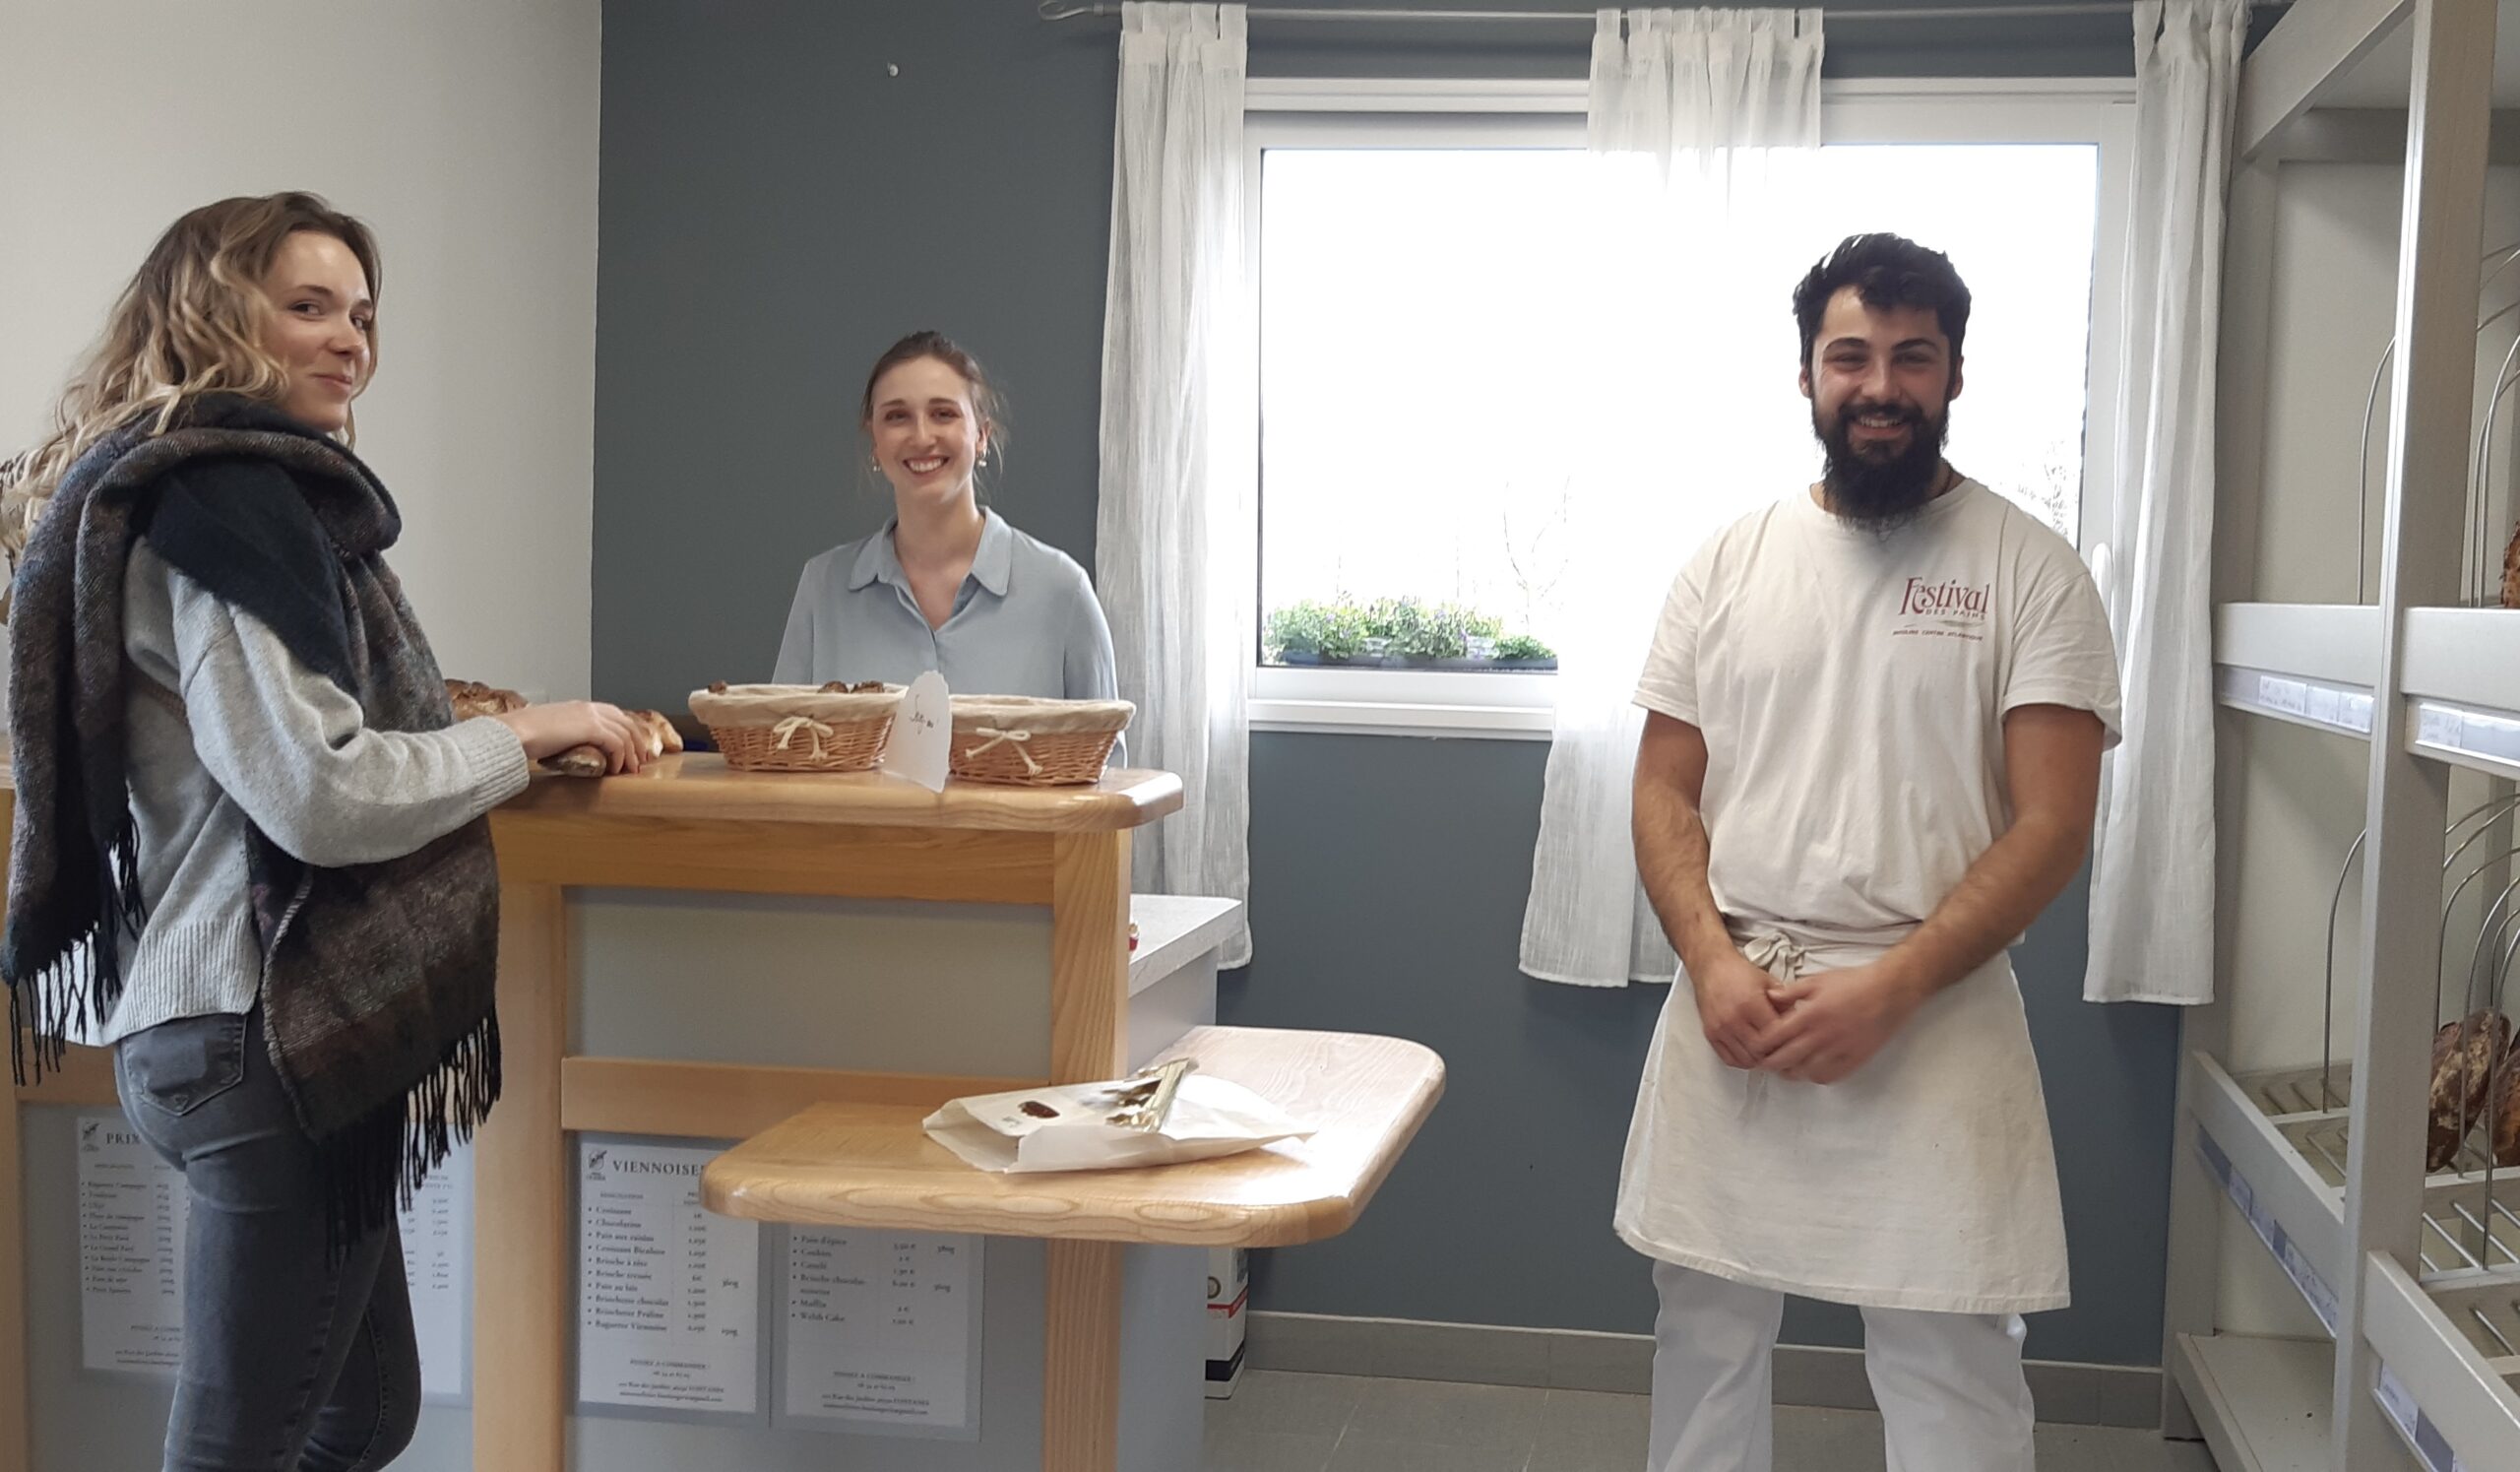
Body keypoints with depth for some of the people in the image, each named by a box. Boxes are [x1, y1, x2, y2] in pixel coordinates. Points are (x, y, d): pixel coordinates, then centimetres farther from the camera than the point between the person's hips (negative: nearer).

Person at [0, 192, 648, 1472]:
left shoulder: (198, 487, 17)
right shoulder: (231, 496, -14)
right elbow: (321, 797, -21)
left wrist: (459, 730, 14)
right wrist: (524, 734, -9)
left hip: (212, 1018, 10)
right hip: (267, 1038, -10)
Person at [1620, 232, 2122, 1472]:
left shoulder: (2028, 569, -2)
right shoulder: (1728, 564, 7)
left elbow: (2051, 826, -7)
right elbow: (1664, 791, 7)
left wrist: (1889, 989, -17)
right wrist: (1713, 964, -10)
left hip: (1934, 1021, -3)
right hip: (1729, 1006, 3)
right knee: (1704, 1337, 13)